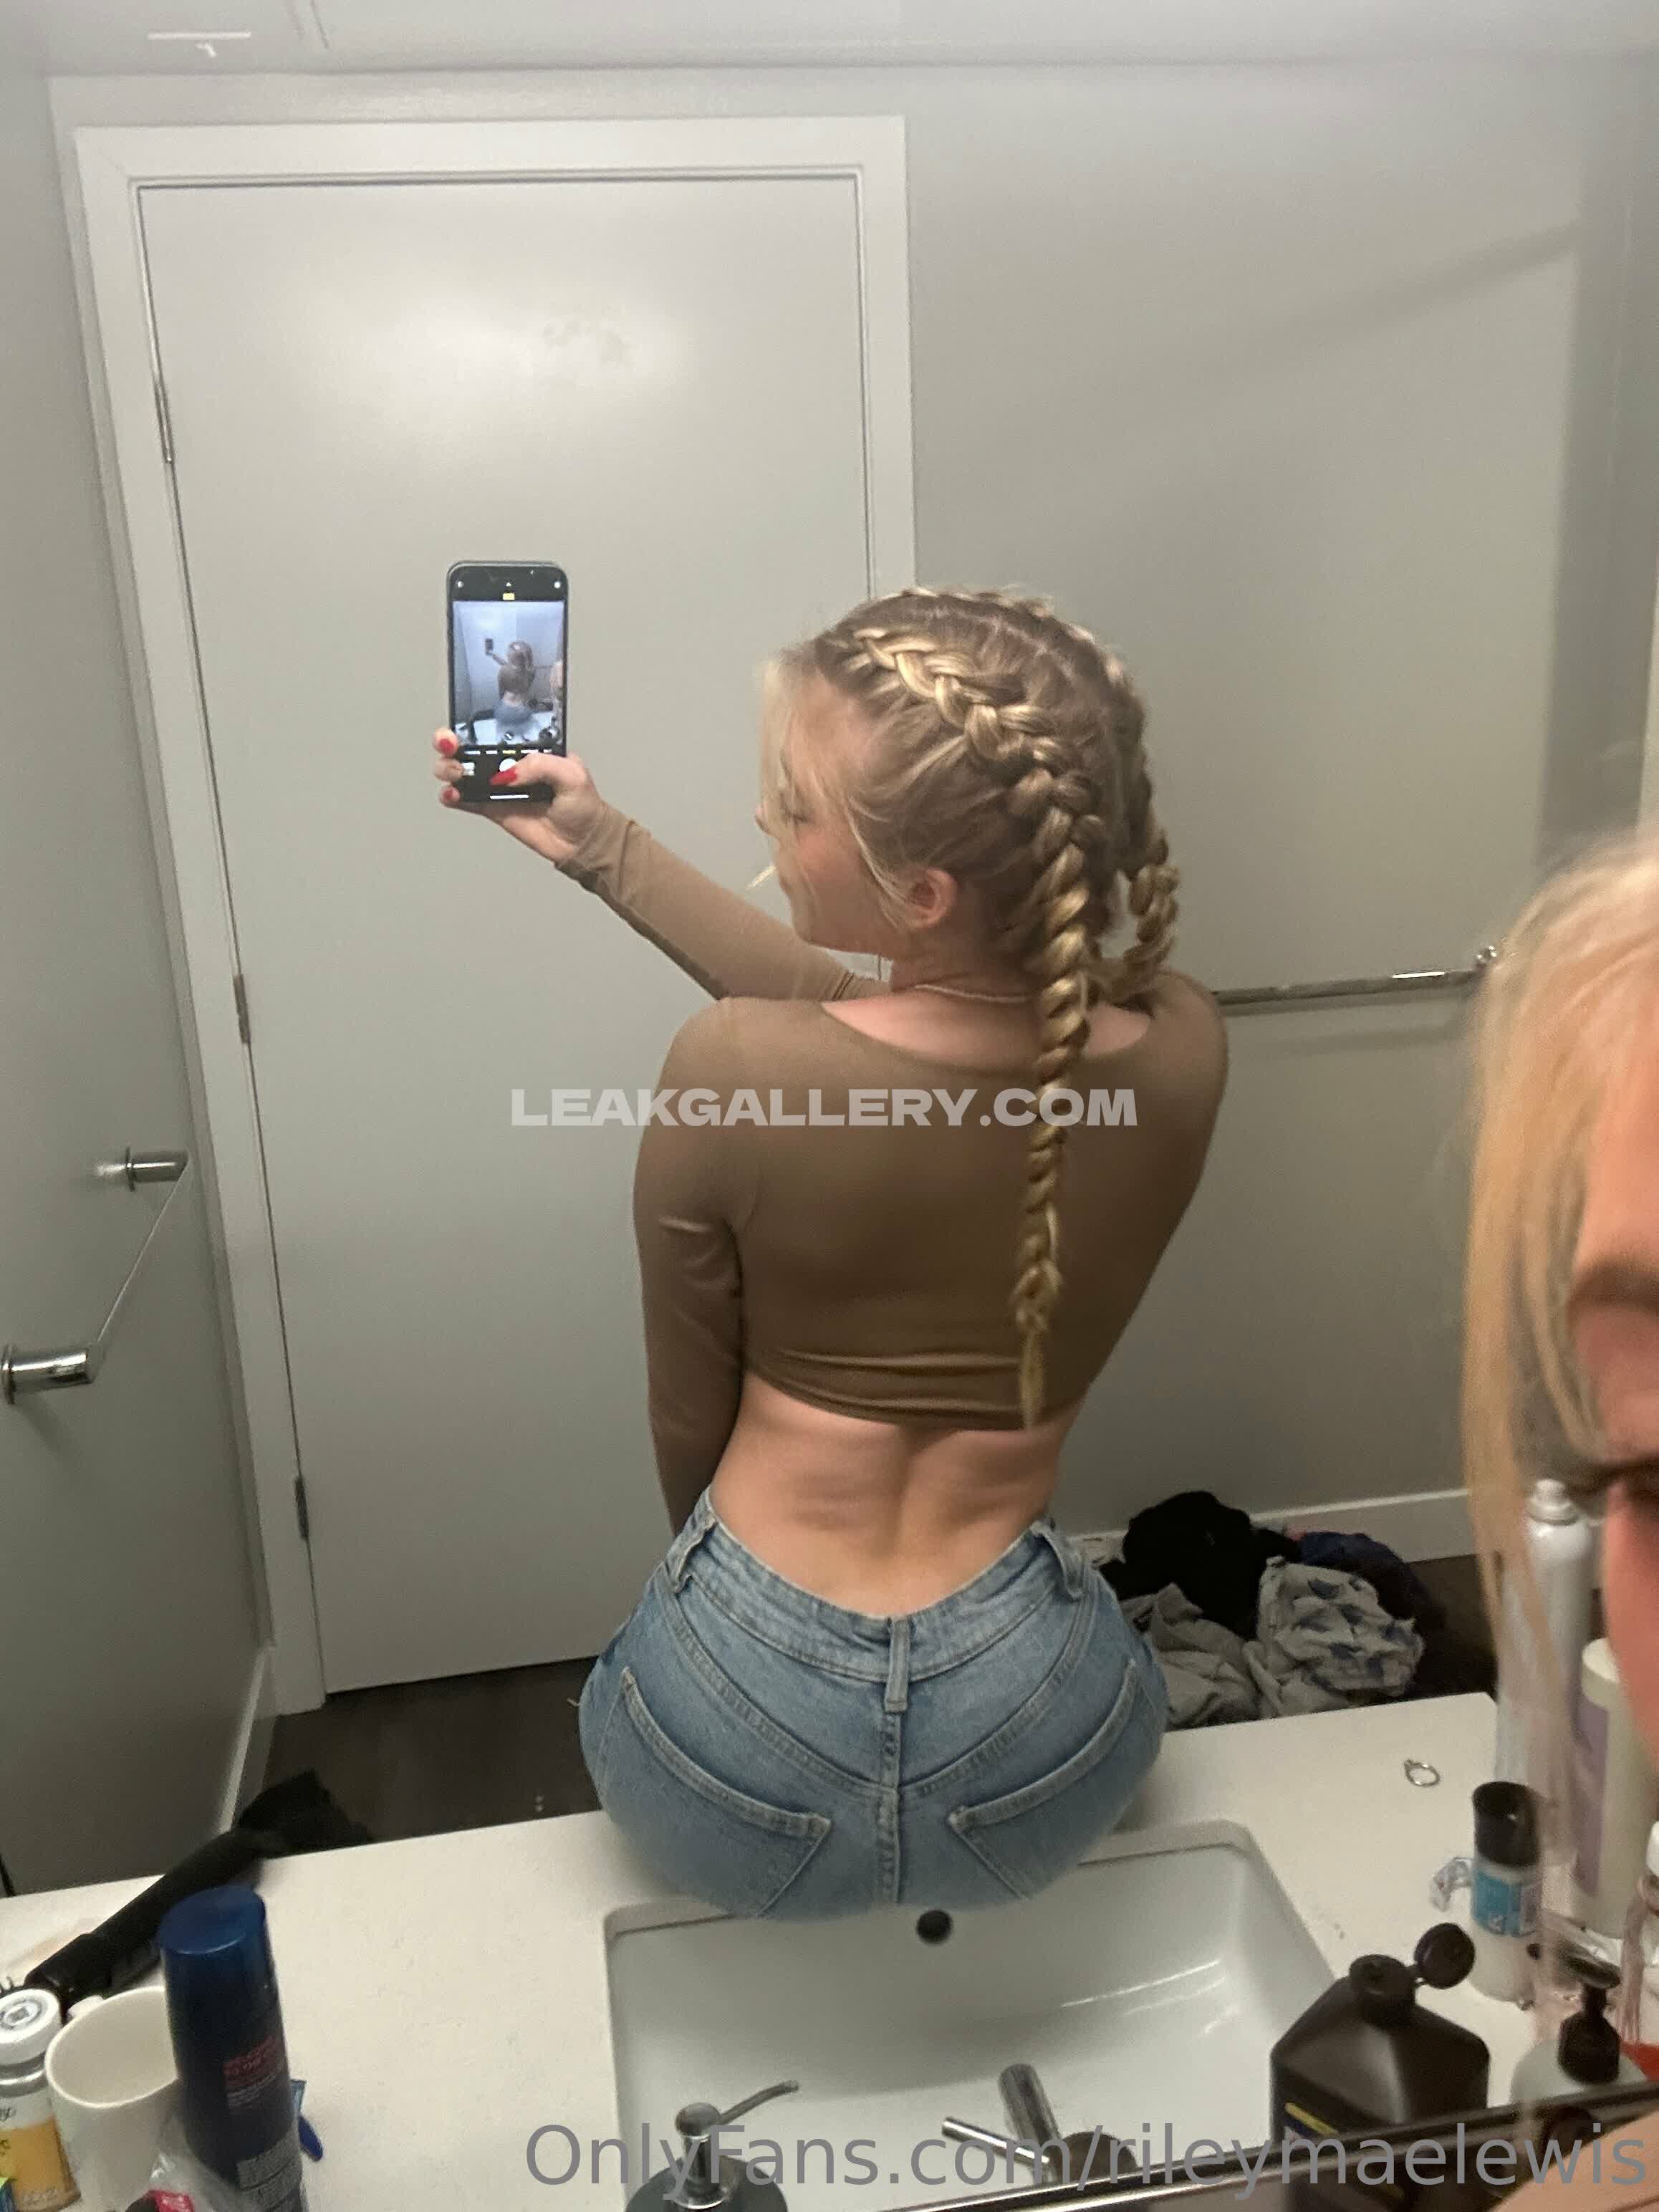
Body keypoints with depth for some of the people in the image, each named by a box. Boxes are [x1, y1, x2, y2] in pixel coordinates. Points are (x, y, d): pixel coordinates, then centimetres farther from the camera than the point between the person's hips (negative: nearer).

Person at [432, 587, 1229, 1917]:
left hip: (745, 1755, -2)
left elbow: (689, 1430, -6)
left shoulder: (728, 1072, -22)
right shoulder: (1178, 1056, -12)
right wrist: (600, 846, 9)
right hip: (1029, 1764, 3)